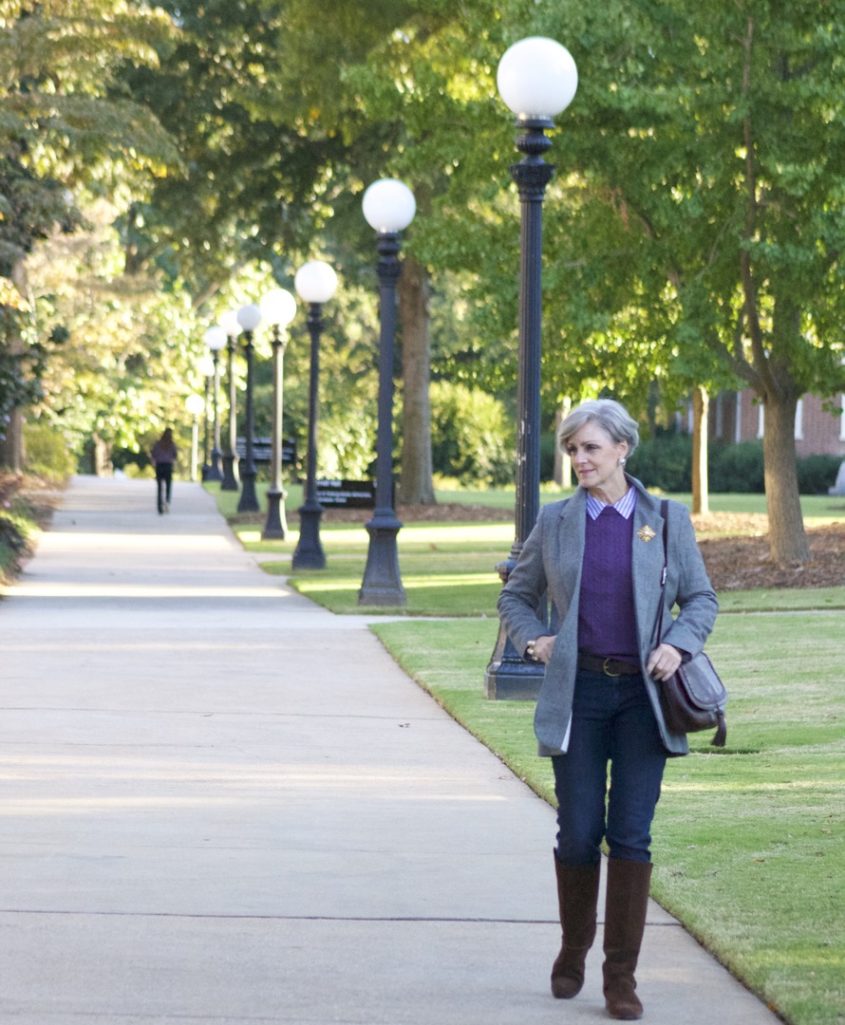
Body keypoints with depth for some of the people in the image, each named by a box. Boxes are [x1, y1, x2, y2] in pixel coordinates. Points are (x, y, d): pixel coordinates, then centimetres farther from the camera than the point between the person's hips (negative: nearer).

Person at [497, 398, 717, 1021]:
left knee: (631, 835, -4)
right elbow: (516, 595, 17)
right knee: (578, 833, 0)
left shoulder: (667, 520, 4)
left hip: (642, 695, -1)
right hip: (579, 694, 1)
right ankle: (573, 951, 24)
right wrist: (533, 639, -1)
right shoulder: (556, 522, 6)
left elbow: (701, 598, 10)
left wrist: (679, 644, -8)